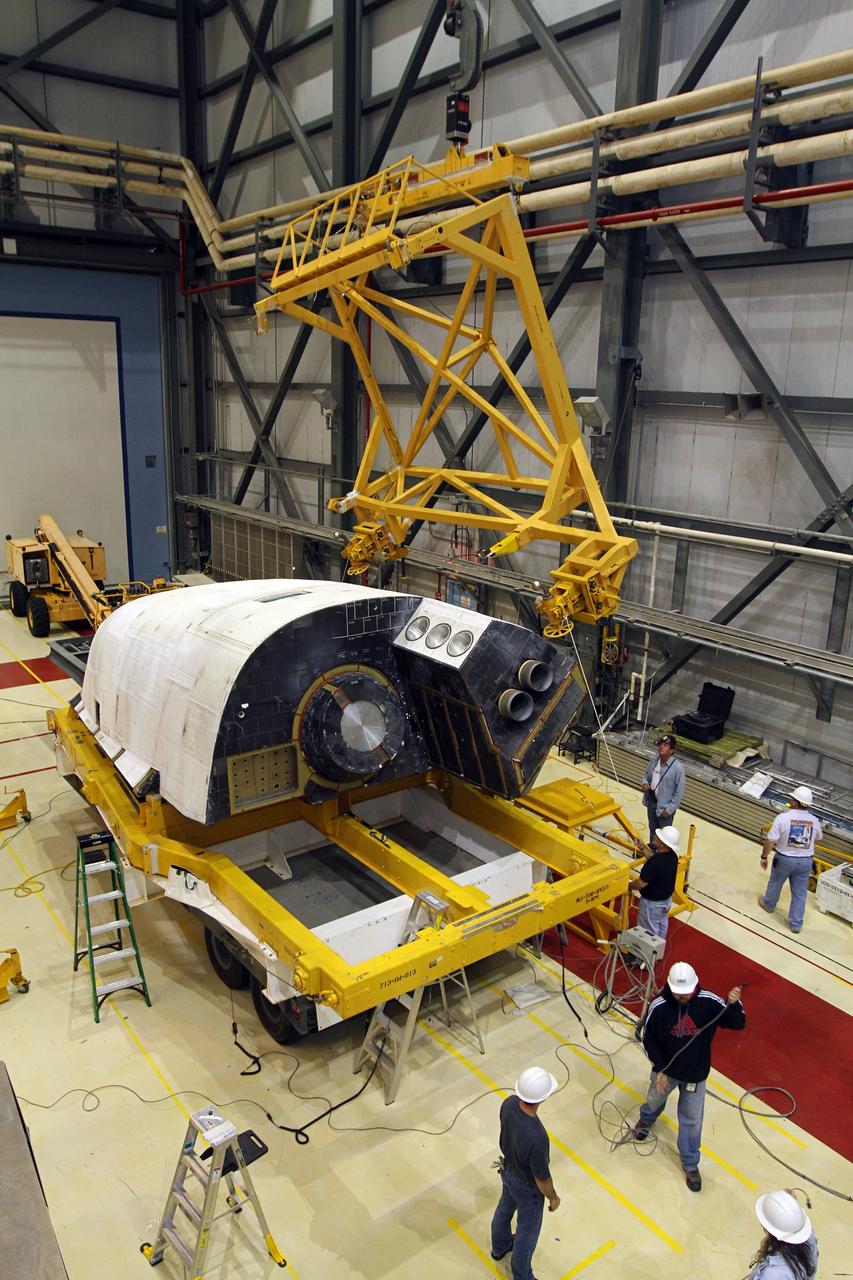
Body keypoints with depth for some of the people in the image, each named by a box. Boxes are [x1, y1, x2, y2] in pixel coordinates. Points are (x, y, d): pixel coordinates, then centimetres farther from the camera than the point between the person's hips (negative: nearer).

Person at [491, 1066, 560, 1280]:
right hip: (527, 1186, -6)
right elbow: (542, 1178, -27)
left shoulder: (509, 1103, -26)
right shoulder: (536, 1138, -46)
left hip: (508, 1169, 6)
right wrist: (553, 1197, -7)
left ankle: (499, 1247, 61)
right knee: (527, 1233, 22)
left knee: (505, 1208, 33)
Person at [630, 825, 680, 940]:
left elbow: (641, 884, -30)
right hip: (667, 899, 8)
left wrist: (628, 886, -11)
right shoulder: (672, 855, -14)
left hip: (652, 903, -8)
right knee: (662, 924, 30)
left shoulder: (653, 863, -39)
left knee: (649, 929, 16)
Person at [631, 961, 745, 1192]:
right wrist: (659, 1070, -15)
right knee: (654, 1101, 27)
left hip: (695, 1074, 0)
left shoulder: (708, 1002, -25)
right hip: (666, 1069, 0)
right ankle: (646, 1121, 63)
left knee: (692, 1121, 14)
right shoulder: (659, 1006, -26)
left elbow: (738, 1024, -19)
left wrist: (734, 1004, -39)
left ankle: (690, 1164, 38)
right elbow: (649, 1040, -13)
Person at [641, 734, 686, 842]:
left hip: (665, 805, -6)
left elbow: (679, 792, -18)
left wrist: (669, 809, -17)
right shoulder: (654, 760, -5)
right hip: (651, 800, 6)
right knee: (652, 829, 25)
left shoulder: (678, 767, -23)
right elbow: (647, 774, 14)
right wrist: (645, 783, -9)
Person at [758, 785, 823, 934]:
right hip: (805, 861, 2)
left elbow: (770, 841, -20)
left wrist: (764, 857, -6)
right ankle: (796, 924, 21)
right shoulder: (814, 821, -9)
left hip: (784, 859, -2)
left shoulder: (782, 817, -23)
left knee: (775, 883, 24)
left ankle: (769, 904, 47)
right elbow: (818, 838, 12)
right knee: (800, 893, 14)